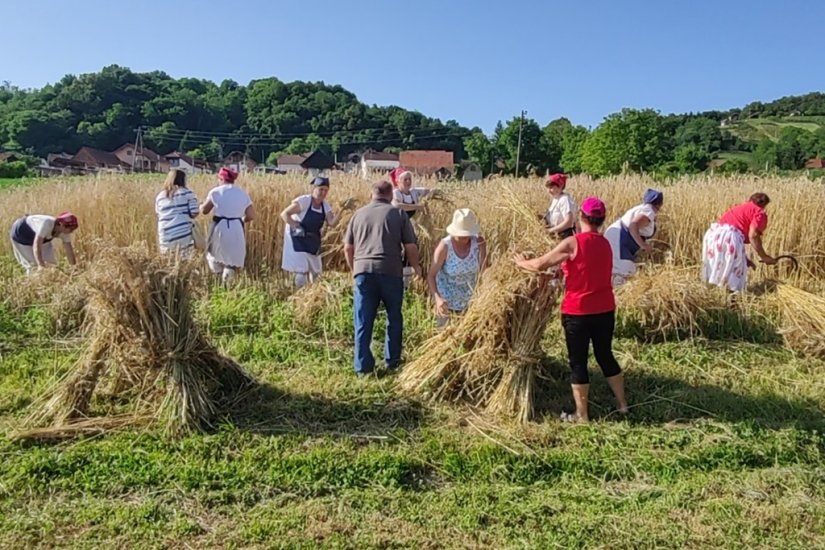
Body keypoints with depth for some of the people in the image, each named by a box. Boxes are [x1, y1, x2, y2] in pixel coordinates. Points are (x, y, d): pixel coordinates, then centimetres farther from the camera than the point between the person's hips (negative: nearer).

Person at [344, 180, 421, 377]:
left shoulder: (359, 213, 13)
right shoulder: (398, 214, 5)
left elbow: (348, 248, 13)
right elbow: (411, 246, 2)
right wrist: (416, 267, 20)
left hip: (363, 271, 2)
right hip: (390, 272, -2)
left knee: (363, 321, 6)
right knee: (394, 318, 16)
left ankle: (363, 367, 8)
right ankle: (391, 361, 23)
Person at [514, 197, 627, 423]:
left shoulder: (573, 243, -15)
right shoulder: (606, 244, 7)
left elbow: (540, 264, -13)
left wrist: (522, 262, 5)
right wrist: (564, 273, 22)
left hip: (578, 313, -6)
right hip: (605, 311, 6)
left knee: (578, 363, 5)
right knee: (605, 356, 21)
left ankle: (581, 415, 14)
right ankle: (622, 403, 33)